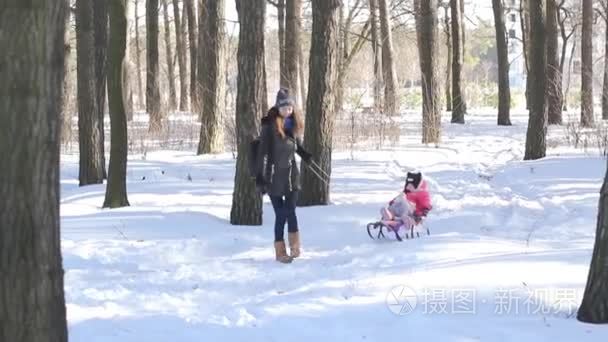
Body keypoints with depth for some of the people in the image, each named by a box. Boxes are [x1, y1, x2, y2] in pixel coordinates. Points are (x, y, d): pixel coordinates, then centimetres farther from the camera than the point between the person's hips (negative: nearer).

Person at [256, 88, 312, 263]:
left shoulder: (293, 124, 5)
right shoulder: (270, 125, -12)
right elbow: (263, 152, -13)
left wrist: (305, 155, 2)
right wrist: (260, 177, -15)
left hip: (291, 174, 4)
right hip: (274, 176, -4)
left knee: (290, 212, -7)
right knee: (281, 214, 0)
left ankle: (294, 247, 6)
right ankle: (280, 252, 11)